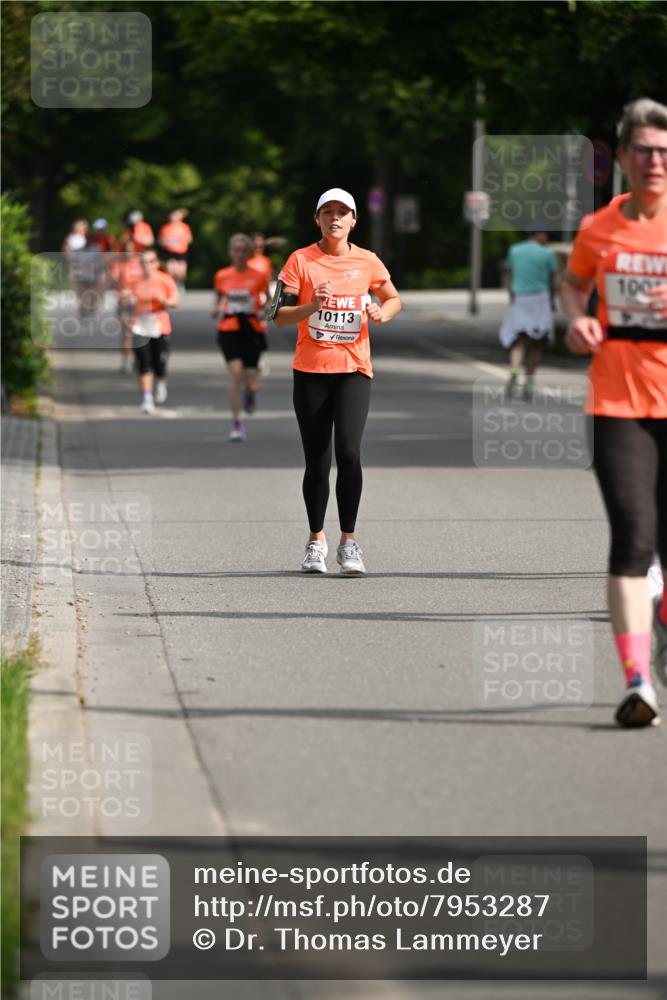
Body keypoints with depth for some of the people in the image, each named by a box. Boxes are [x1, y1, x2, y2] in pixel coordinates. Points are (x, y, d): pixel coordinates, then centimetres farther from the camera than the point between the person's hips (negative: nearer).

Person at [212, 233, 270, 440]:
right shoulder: (222, 276, 5)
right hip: (229, 329, 0)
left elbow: (269, 301, 12)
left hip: (252, 329, 0)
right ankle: (236, 423, -7)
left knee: (250, 379, -2)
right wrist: (216, 309, -1)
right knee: (235, 373, -15)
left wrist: (265, 313, -9)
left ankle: (251, 392, 40)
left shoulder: (258, 276, 0)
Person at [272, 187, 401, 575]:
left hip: (354, 369, 0)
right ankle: (316, 540, 21)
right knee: (317, 462, 4)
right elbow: (279, 315, -2)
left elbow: (394, 299, 19)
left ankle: (349, 541, -10)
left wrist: (382, 313, -4)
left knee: (349, 451, -18)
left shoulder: (367, 262, 4)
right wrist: (312, 305, -20)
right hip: (311, 371, 0)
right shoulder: (301, 260, 0)